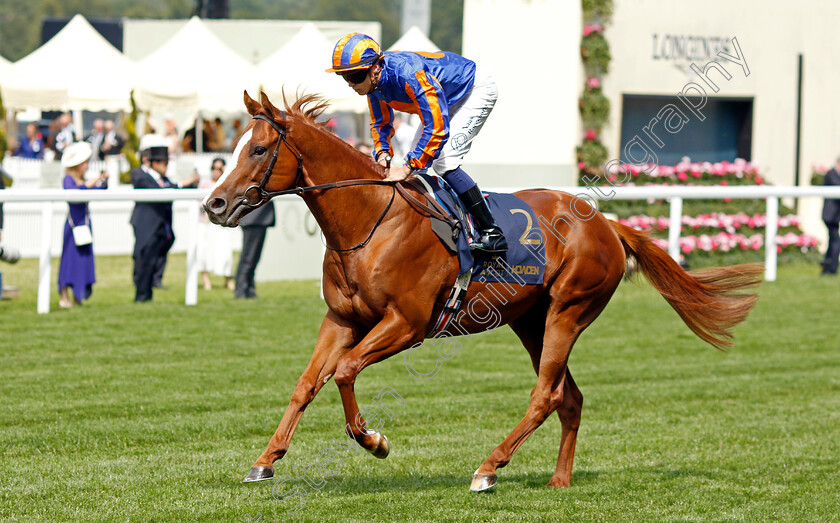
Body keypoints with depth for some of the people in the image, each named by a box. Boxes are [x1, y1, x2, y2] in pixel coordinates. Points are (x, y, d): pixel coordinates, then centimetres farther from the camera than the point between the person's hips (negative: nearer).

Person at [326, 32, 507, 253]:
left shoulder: (409, 75, -40)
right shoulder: (374, 79, -12)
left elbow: (437, 128, -41)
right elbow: (381, 122, 3)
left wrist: (407, 168, -39)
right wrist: (383, 153, -17)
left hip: (476, 90, -9)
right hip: (447, 100, 9)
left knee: (443, 163, -19)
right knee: (418, 158, 4)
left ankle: (492, 233, -16)